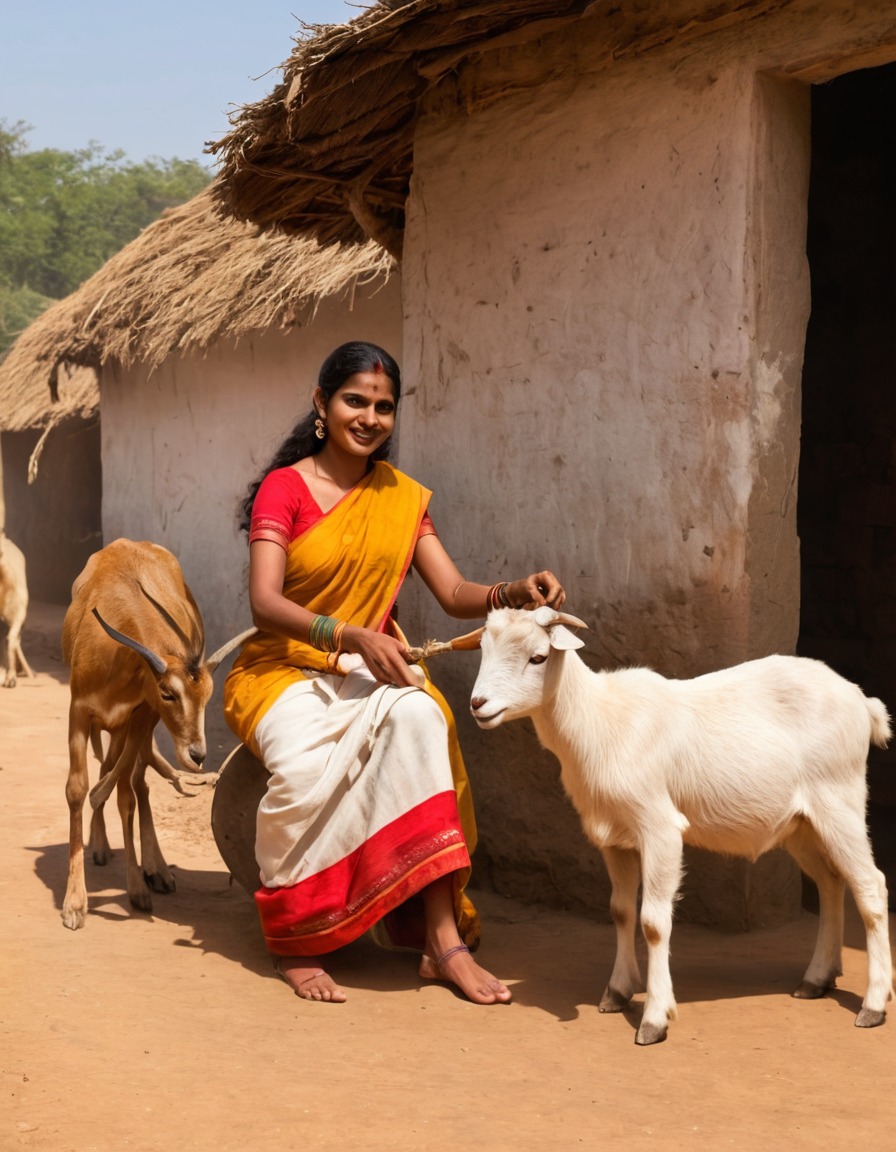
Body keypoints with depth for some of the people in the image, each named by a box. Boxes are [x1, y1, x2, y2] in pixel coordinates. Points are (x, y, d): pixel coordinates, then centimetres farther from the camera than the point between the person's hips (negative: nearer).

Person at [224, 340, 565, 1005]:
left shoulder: (403, 498, 11)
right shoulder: (283, 488, -3)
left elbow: (456, 595, 3)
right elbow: (264, 602, -16)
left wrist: (516, 593, -19)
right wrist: (353, 637, -32)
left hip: (369, 673, 3)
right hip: (283, 670, -3)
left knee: (419, 715, -33)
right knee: (304, 762, -37)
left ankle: (442, 937, -35)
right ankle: (296, 943, -19)